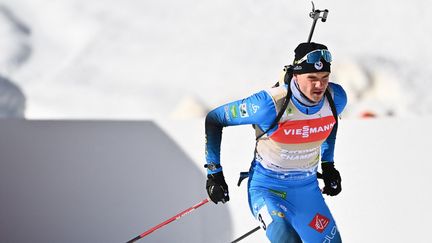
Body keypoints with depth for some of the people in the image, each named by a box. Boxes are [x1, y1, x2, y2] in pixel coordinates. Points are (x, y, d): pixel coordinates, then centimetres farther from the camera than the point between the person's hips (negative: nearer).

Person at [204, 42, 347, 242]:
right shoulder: (271, 104, -26)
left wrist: (328, 165, 16)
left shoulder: (336, 98, -11)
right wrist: (214, 172, -12)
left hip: (307, 189, 6)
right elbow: (214, 119, -13)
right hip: (267, 187, -6)